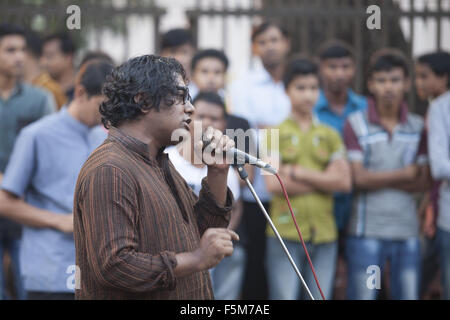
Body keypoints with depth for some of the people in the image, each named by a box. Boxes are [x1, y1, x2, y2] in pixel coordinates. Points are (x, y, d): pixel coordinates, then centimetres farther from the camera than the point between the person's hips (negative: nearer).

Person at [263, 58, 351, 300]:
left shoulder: (329, 135, 12)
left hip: (324, 235, 3)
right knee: (285, 295, -5)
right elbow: (274, 184, -9)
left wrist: (298, 172, -8)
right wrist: (323, 180, -6)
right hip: (285, 234, -3)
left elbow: (345, 182, -1)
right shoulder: (276, 134, 3)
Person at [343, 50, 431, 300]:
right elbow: (359, 178, -10)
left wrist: (379, 179, -8)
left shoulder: (418, 127, 9)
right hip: (367, 231, -3)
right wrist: (405, 174, -2)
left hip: (407, 232, 3)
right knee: (362, 295, -3)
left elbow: (424, 182, 1)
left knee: (408, 294, 5)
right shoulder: (355, 124, -2)